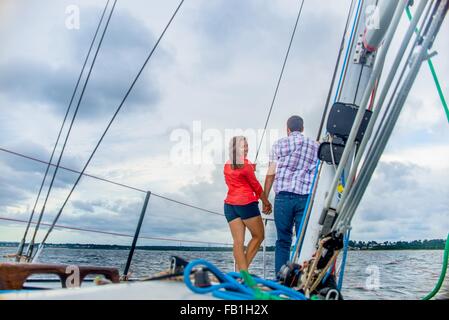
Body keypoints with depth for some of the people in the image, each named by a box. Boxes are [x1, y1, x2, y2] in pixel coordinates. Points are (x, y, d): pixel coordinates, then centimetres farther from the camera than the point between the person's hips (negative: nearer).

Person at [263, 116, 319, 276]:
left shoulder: (279, 144, 10)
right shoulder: (315, 145, 15)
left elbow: (271, 174, 5)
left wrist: (264, 198, 9)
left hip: (283, 197, -1)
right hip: (307, 198, 1)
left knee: (283, 241, 6)